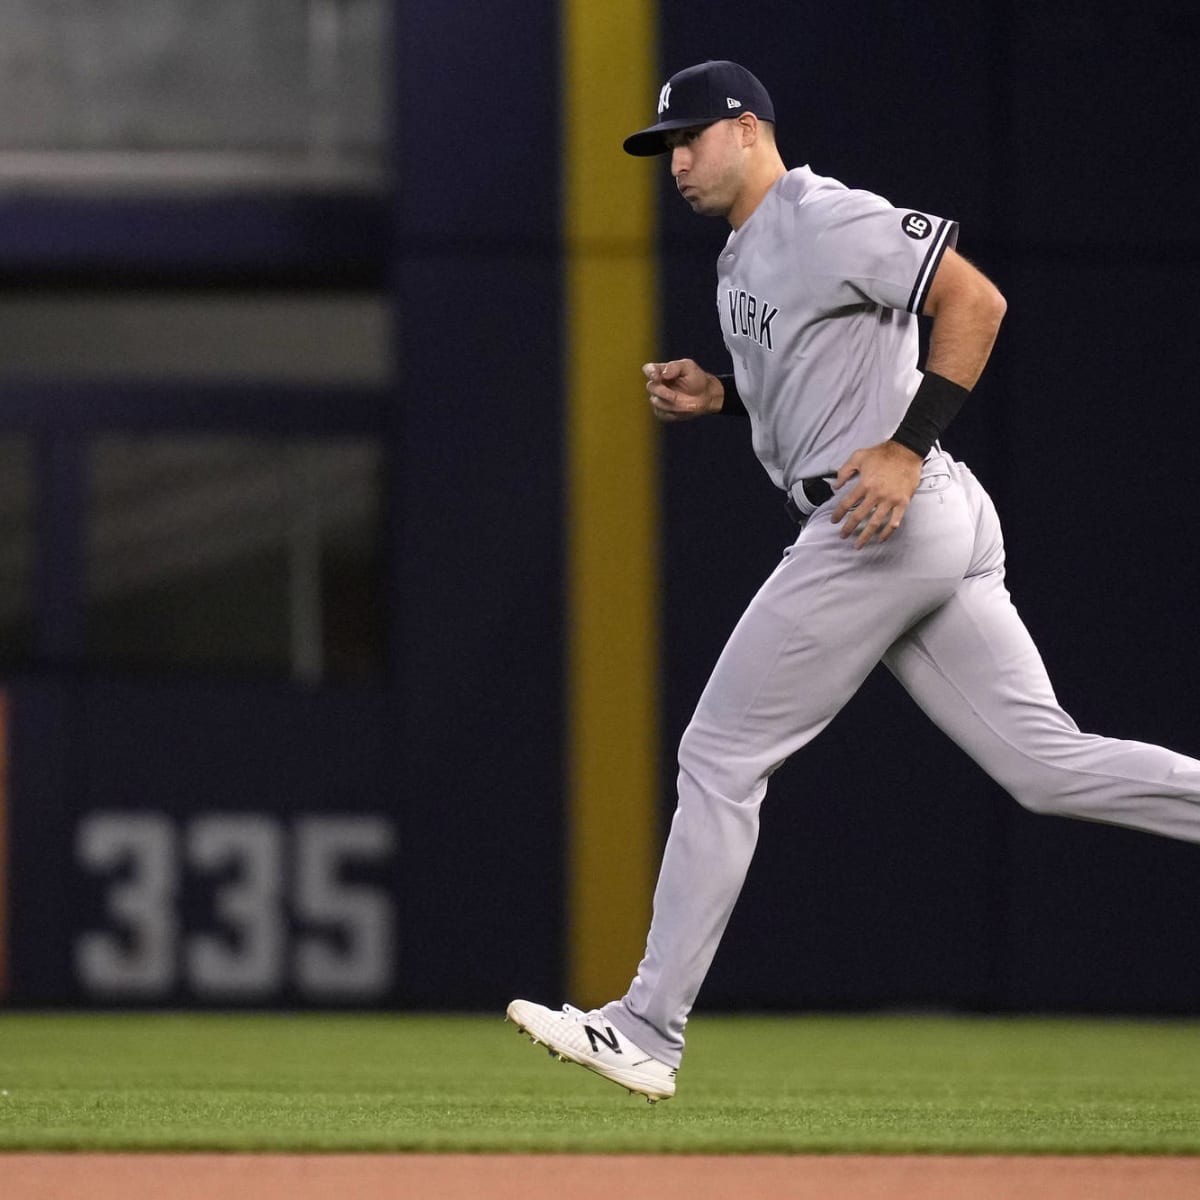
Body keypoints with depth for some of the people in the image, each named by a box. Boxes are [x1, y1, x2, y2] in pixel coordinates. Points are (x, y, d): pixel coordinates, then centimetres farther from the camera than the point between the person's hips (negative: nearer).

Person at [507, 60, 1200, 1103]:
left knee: (720, 759, -3)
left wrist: (905, 449, -21)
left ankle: (648, 1033, 2)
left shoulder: (826, 219, -9)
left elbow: (975, 301, -15)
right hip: (939, 531, 10)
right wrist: (718, 396, 15)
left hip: (883, 521, -10)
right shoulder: (742, 261, 22)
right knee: (1048, 764, 4)